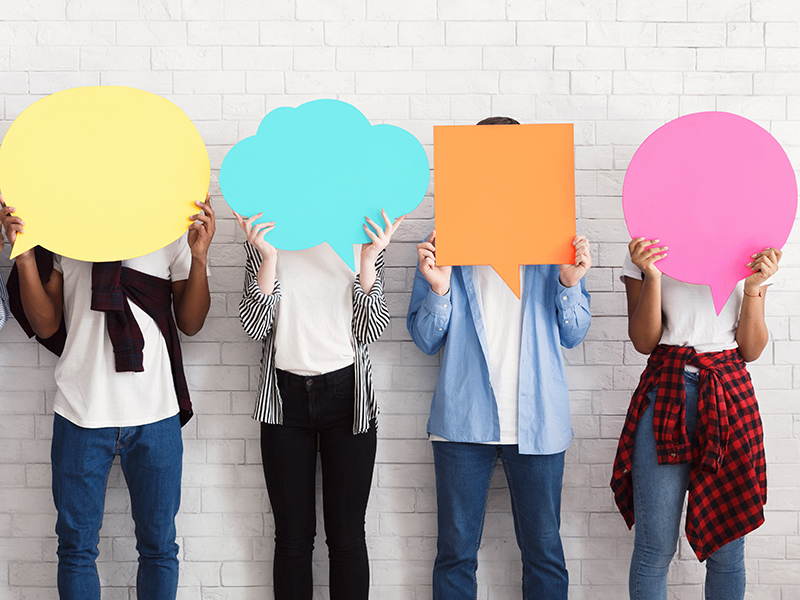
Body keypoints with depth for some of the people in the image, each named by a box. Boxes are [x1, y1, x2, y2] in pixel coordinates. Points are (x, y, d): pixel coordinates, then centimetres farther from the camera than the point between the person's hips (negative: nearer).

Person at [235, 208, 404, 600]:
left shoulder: (362, 238, 5)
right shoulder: (263, 239, 5)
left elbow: (370, 331, -1)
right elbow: (255, 325, -3)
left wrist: (367, 259, -14)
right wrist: (268, 257, -16)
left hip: (347, 395, 0)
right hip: (285, 397, 0)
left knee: (347, 537, 1)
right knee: (292, 538, 4)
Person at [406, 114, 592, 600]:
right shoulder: (446, 240, 5)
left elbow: (574, 334, 5)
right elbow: (425, 340, 4)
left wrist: (570, 283, -12)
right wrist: (437, 288, -14)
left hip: (537, 419, 0)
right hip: (463, 419, 0)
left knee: (544, 550, 8)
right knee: (456, 551, 7)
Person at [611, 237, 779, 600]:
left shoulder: (748, 257, 10)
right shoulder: (649, 252, 6)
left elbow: (752, 350, 6)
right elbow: (644, 342, -2)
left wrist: (753, 288, -8)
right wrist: (652, 275, -14)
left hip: (731, 394, 2)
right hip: (666, 393, -2)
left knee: (727, 547, 3)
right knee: (656, 548, -3)